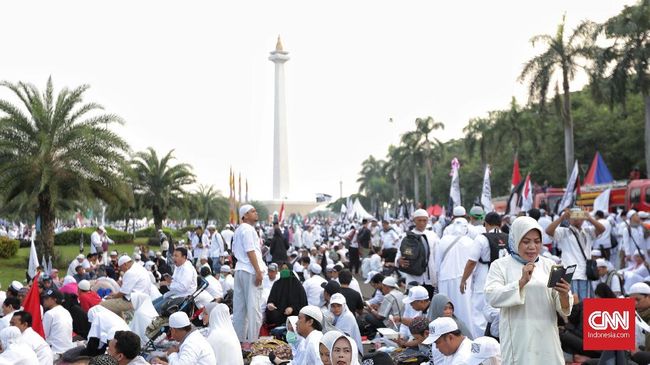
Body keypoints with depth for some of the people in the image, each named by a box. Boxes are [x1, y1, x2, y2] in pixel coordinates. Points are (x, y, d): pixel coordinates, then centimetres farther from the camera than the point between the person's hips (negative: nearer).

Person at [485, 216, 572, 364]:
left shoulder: (549, 265, 9)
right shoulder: (500, 265, 2)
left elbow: (563, 308, 5)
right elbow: (491, 297, -13)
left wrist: (564, 295, -17)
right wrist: (522, 282, -22)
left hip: (546, 339, 2)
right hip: (518, 340, -2)